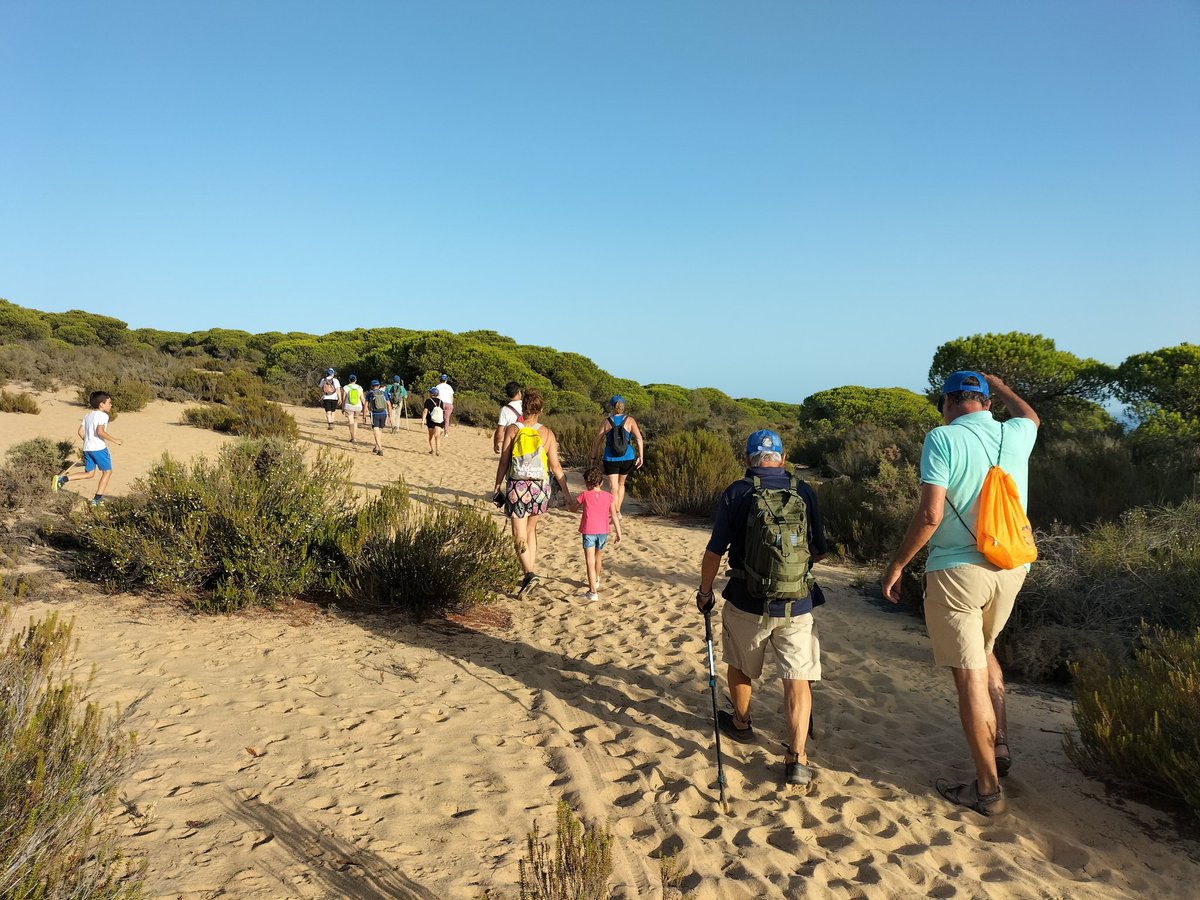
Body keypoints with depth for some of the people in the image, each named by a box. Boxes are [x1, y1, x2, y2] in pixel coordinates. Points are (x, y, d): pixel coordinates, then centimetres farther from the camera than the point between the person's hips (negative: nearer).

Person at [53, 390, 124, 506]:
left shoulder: (87, 416, 16)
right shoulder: (103, 415, -9)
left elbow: (80, 432, 13)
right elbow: (100, 431, -23)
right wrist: (115, 440, -21)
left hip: (87, 448, 8)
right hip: (99, 448, -8)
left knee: (89, 473, 18)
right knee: (107, 471, 6)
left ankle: (62, 478, 2)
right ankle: (97, 499, 3)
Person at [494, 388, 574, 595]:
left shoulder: (512, 429, -5)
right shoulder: (547, 434, 0)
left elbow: (503, 462, -4)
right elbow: (555, 466, -1)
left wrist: (497, 486, 8)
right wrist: (567, 494, 5)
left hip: (517, 486, -3)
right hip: (540, 487, 3)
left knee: (519, 535, 0)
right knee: (531, 528, 23)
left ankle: (529, 573, -16)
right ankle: (531, 569, 25)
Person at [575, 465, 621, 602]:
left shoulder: (584, 495, -3)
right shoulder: (608, 496, 3)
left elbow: (573, 508, 12)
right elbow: (614, 516, 0)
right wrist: (618, 533, 3)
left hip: (589, 531, -4)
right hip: (603, 531, 4)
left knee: (590, 562, -8)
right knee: (597, 557, 27)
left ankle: (593, 592, -18)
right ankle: (596, 581, 49)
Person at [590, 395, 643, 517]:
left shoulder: (607, 421, -2)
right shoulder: (629, 420, -1)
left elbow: (597, 441, 0)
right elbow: (639, 438, -12)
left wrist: (594, 456, 14)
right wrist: (640, 456, -9)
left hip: (611, 459, -2)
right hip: (627, 459, 2)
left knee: (613, 488, -3)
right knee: (621, 484, 25)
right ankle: (617, 510, 32)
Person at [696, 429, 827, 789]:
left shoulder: (736, 493, -6)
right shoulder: (804, 492, 2)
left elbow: (714, 552, -6)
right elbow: (819, 551, 10)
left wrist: (705, 591, 9)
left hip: (747, 603, -1)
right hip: (798, 604, 1)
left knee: (740, 667, 22)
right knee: (797, 678, 6)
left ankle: (741, 724, 42)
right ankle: (796, 759, -2)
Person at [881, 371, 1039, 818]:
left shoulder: (943, 438, -11)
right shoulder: (1016, 435, 5)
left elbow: (930, 514, -17)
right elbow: (1030, 415, 32)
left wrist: (897, 564, -6)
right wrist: (996, 382, 46)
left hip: (957, 571, -6)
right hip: (1009, 568, 6)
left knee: (970, 676, 2)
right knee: (984, 654, 28)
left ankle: (987, 788, 12)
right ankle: (1000, 744, 23)